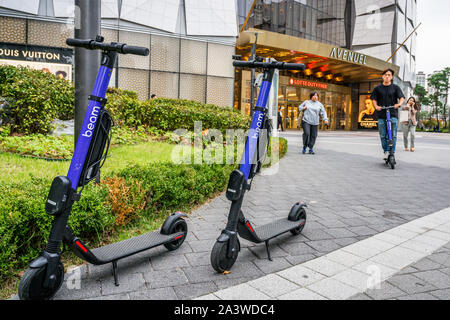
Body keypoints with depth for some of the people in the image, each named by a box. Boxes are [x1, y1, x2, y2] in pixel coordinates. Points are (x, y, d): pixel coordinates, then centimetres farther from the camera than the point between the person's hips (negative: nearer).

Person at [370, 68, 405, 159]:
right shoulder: (378, 88, 11)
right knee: (383, 135, 3)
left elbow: (402, 98, 0)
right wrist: (376, 106, -14)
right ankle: (386, 151, 14)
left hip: (393, 115, -1)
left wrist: (399, 104, -23)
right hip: (381, 115, 1)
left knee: (393, 135, -10)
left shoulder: (395, 87, 8)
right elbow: (374, 99, 8)